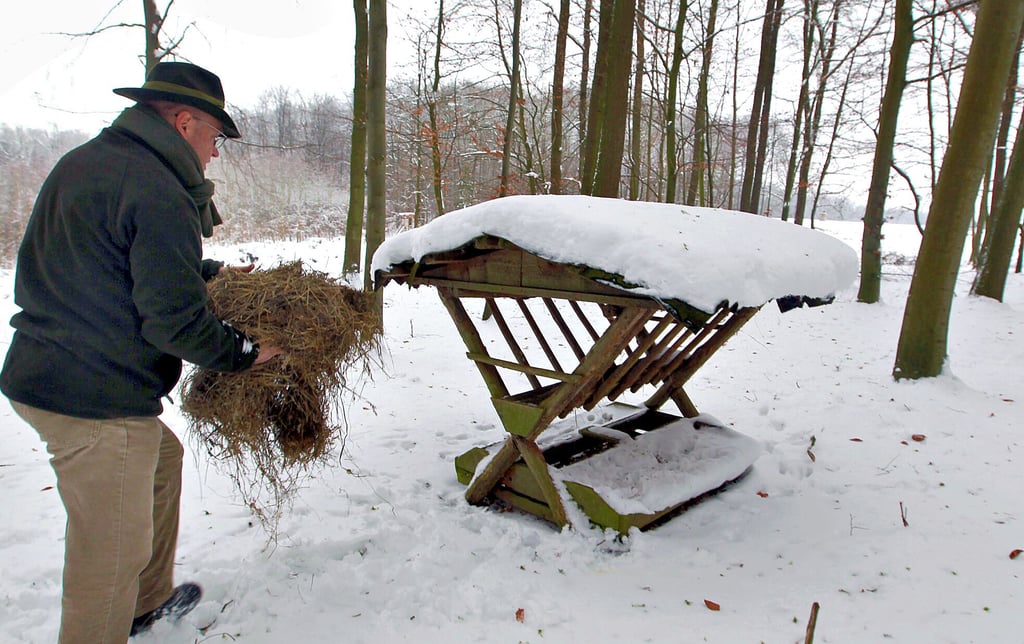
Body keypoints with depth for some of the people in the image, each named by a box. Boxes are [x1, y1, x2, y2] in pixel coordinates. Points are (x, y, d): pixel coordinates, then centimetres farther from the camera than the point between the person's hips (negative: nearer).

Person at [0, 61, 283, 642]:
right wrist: (245, 352, -7)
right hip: (97, 399, -11)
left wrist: (209, 271, 22)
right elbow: (174, 321, -22)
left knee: (162, 456, 28)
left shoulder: (82, 162, 11)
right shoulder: (158, 193, -20)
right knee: (112, 551, 2)